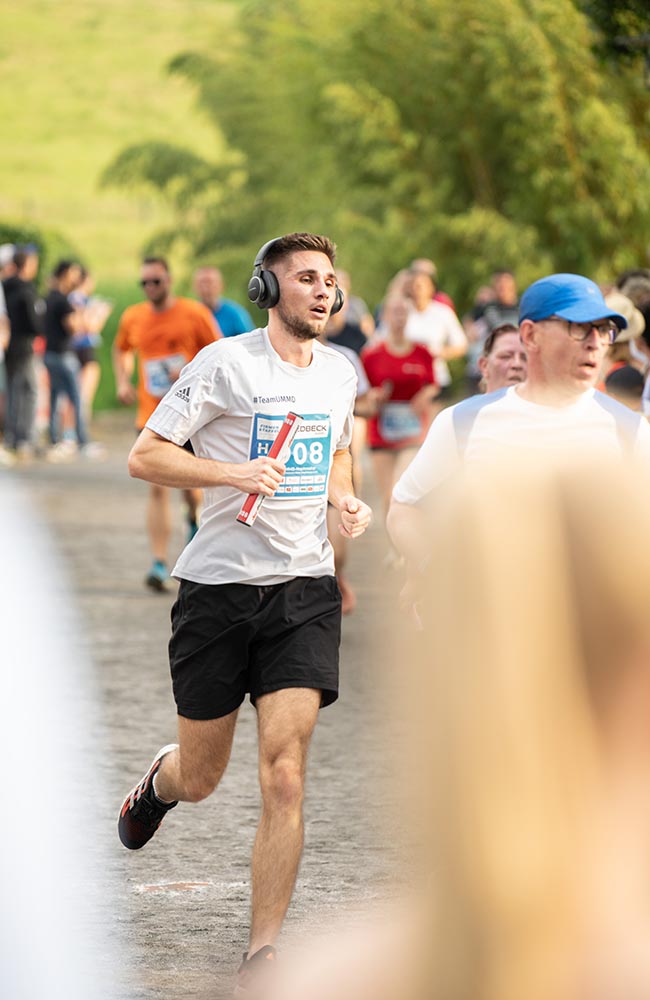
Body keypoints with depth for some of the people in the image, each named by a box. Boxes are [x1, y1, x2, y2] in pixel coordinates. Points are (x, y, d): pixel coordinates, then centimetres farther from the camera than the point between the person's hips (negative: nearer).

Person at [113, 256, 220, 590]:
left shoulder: (195, 314, -5)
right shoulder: (132, 318, 5)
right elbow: (121, 350, 25)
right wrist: (122, 382, 8)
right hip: (152, 416, 2)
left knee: (189, 486, 3)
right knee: (157, 489, -7)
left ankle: (195, 518, 41)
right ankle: (160, 565, -10)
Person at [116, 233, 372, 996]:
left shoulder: (339, 373, 10)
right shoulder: (226, 364, -8)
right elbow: (144, 455, -8)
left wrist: (346, 501, 9)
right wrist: (231, 473, -21)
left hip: (304, 589, 3)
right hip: (219, 585, -3)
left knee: (284, 773, -12)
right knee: (201, 777, 8)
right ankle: (160, 779, 48)